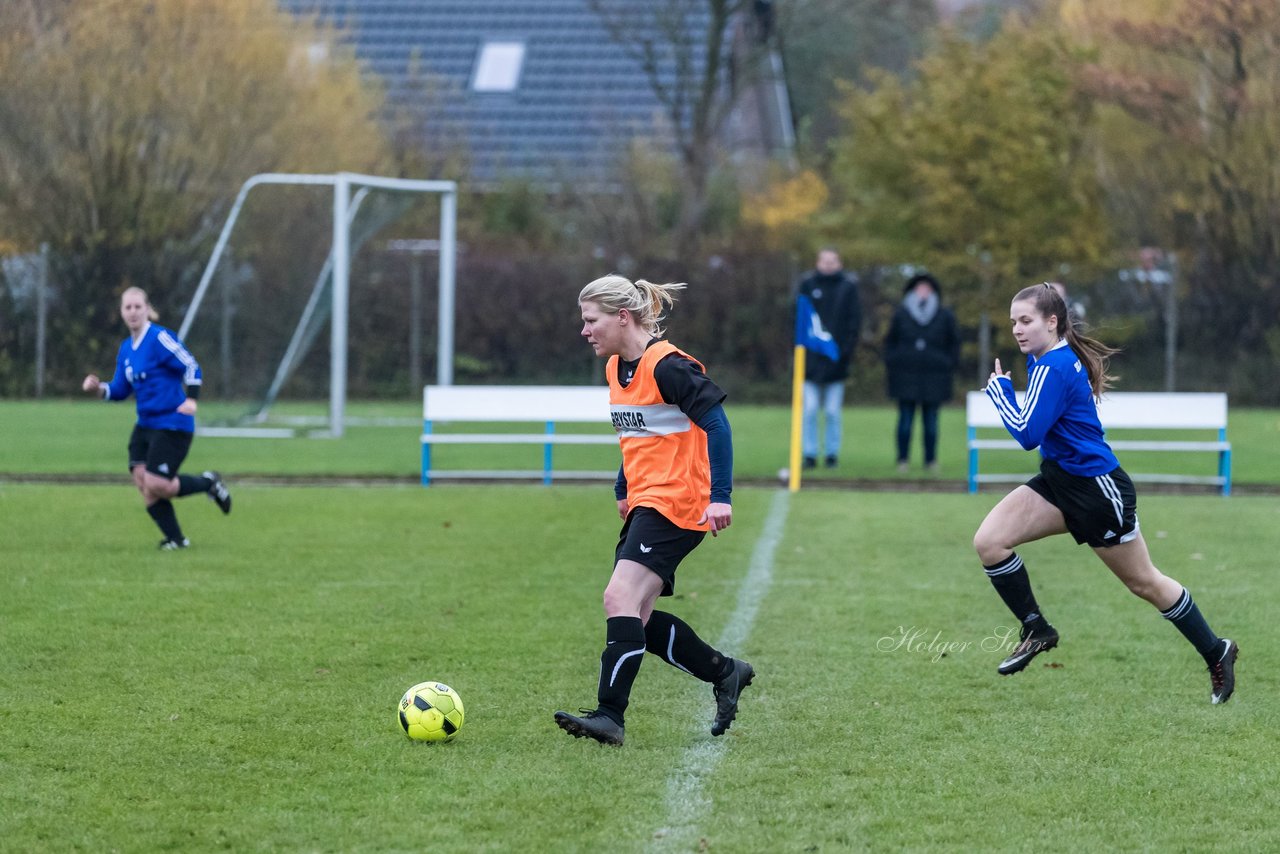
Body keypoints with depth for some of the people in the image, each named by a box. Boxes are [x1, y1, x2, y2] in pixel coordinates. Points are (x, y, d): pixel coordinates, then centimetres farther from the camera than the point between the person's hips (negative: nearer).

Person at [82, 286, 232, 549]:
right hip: (145, 426, 8)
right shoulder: (126, 349, 12)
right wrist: (98, 388, -2)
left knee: (155, 485, -15)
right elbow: (120, 389, 17)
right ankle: (175, 539, 9)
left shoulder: (159, 338, -13)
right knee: (141, 479, -3)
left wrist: (191, 399, -30)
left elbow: (191, 366, -17)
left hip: (172, 425, -8)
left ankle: (208, 483, 12)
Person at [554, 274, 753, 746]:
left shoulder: (668, 366, -16)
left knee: (620, 600, -19)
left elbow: (716, 425, -18)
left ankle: (609, 715, -22)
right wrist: (623, 490, 25)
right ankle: (725, 672, 24)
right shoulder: (616, 368, 12)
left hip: (675, 504, -10)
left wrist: (720, 495, -24)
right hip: (643, 504, 10)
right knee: (636, 617, 7)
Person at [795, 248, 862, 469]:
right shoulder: (807, 285, 5)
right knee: (809, 410, -3)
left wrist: (847, 349, -5)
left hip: (836, 358, 0)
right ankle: (809, 453, 0)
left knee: (833, 411, 4)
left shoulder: (848, 287, 5)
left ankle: (832, 453, 11)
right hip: (811, 357, 0)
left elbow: (854, 320, 4)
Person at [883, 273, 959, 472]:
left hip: (934, 377, 0)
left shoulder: (945, 316, 8)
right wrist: (891, 364, 2)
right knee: (905, 418, -3)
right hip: (906, 376, 0)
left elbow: (954, 343, 13)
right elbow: (890, 342, 13)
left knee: (931, 420, 1)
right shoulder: (901, 315, 8)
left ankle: (931, 460, 8)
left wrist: (949, 366, 3)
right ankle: (903, 460, 2)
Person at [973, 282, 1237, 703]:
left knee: (1143, 582, 6)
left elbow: (1027, 433, -26)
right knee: (988, 541, -9)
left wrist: (998, 388, -14)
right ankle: (1036, 631, 5)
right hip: (1058, 481, 9)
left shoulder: (1053, 368, -23)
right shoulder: (1046, 358, 6)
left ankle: (1217, 653, 23)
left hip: (1096, 490, -9)